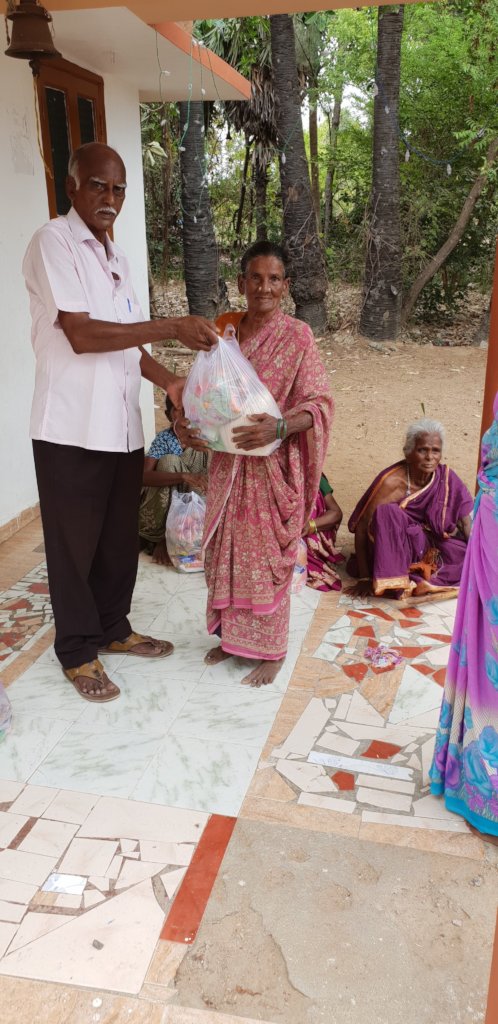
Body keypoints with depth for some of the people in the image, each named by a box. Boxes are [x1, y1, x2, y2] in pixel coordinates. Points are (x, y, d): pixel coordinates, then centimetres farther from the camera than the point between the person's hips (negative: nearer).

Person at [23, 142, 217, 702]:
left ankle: (113, 629, 36)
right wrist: (172, 327, -21)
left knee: (119, 539, 17)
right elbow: (82, 335, -20)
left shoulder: (116, 257, 15)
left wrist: (170, 382, 2)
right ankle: (77, 651, 22)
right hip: (71, 429, -7)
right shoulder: (53, 242, -9)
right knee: (74, 544, 6)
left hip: (122, 426, 7)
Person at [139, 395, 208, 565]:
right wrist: (184, 476, -42)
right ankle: (161, 536, -20)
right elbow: (143, 475, -29)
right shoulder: (164, 438, -12)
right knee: (169, 461, -27)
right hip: (161, 508, -2)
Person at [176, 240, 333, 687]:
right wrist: (189, 423, -8)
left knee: (267, 557, 4)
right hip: (227, 463, 5)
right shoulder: (225, 330, 5)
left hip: (272, 466, -5)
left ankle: (271, 649, 21)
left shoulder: (297, 337, -10)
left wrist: (278, 428, -30)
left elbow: (319, 404, -13)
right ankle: (233, 635, 33)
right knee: (225, 550, 14)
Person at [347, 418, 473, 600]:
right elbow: (361, 528, -21)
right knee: (387, 512, -33)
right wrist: (364, 578, -23)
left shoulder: (447, 478, -8)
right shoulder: (392, 481, -21)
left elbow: (467, 524, -4)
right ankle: (394, 582, -26)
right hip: (394, 551, -4)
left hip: (431, 548, 4)